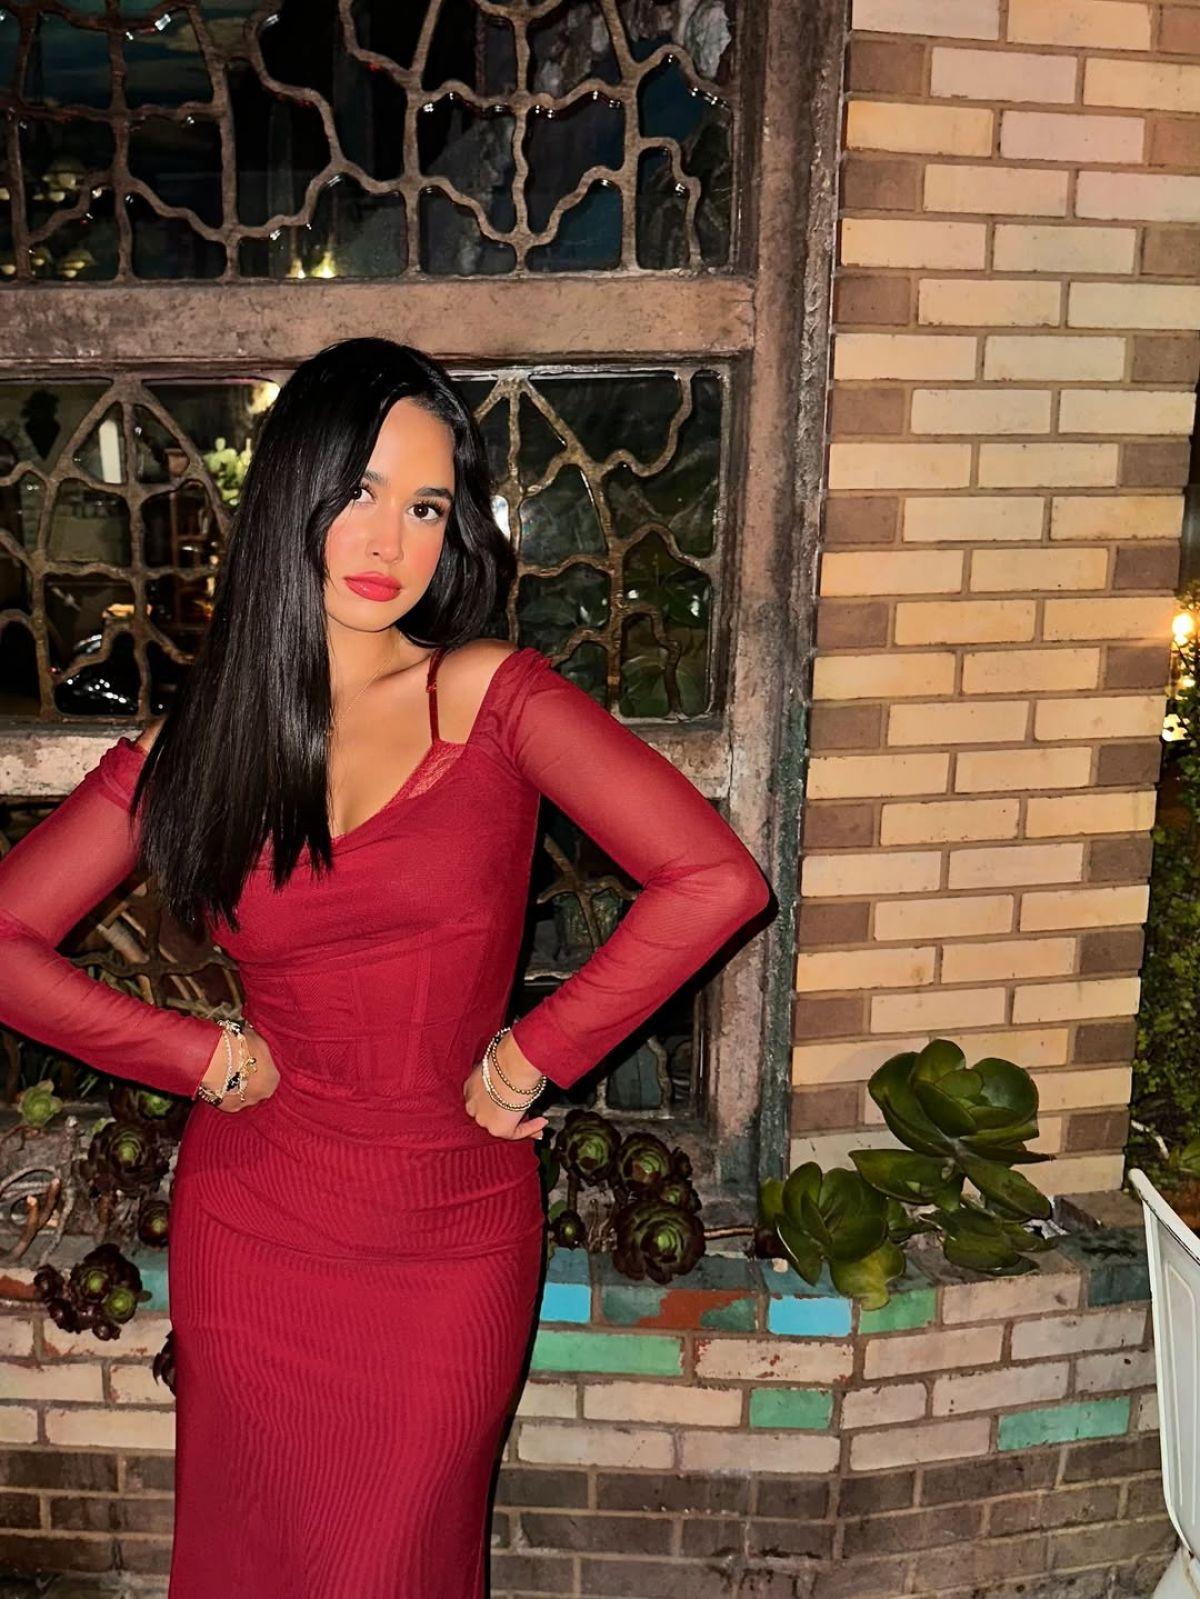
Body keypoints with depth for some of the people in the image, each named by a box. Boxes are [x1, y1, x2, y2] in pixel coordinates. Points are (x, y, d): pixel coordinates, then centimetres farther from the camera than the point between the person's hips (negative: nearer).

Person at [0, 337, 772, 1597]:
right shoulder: (193, 741, -2)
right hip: (255, 1232, 2)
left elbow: (715, 879, -17)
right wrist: (207, 1055, -6)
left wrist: (532, 1056, -13)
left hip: (453, 1246, -1)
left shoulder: (492, 696, -9)